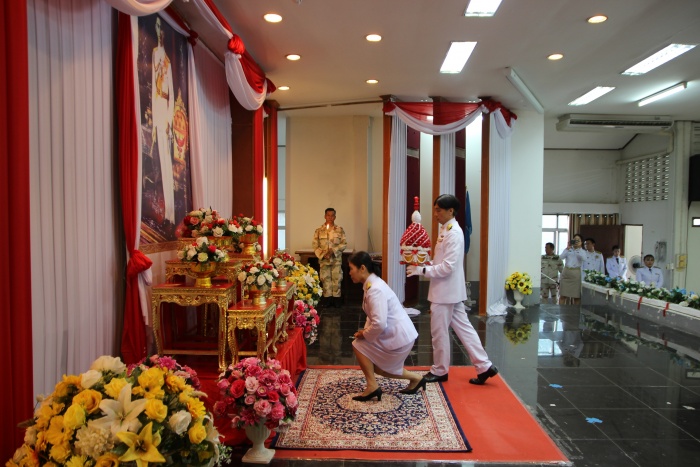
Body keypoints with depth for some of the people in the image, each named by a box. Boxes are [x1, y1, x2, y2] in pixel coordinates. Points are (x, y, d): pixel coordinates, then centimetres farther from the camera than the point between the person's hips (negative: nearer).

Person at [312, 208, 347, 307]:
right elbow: (315, 245, 3)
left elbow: (344, 243, 0)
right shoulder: (319, 230, 5)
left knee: (337, 279, 1)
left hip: (336, 259, 0)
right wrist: (323, 254, -11)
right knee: (325, 280, 4)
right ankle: (327, 299, 13)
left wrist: (333, 250, -13)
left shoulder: (340, 230, 4)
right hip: (324, 260, 0)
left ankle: (336, 299, 10)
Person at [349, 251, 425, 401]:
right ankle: (415, 379, 28)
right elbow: (374, 316, 18)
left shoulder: (375, 289, -25)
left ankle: (372, 387, 5)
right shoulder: (372, 284, 6)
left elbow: (379, 324, -31)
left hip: (399, 336, -9)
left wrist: (364, 335, -13)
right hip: (398, 334, 9)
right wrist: (365, 330, 2)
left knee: (358, 345, -1)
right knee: (377, 365, 21)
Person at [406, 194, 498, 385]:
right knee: (463, 328, 13)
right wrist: (421, 263, 5)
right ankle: (484, 366, 18)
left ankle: (439, 371, 19)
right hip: (448, 290, 10)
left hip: (446, 291, -10)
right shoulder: (446, 230, 12)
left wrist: (420, 270, -21)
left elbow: (447, 267, -23)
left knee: (439, 332, 4)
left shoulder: (454, 233, -18)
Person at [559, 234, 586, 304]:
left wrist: (579, 248, -12)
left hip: (576, 273, -1)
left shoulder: (582, 251, 7)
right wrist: (568, 248, -8)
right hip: (566, 272, 1)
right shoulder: (568, 250, 10)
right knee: (563, 295, 1)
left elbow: (584, 258, -15)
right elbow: (561, 257, -6)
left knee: (576, 296, 3)